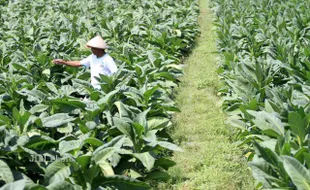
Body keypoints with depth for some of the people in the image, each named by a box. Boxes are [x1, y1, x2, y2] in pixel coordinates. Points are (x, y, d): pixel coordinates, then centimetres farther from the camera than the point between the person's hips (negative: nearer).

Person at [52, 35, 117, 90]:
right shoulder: (92, 57, 12)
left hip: (103, 89, -7)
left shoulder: (108, 59, -10)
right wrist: (63, 62, 16)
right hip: (93, 88, 7)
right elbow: (79, 63, 18)